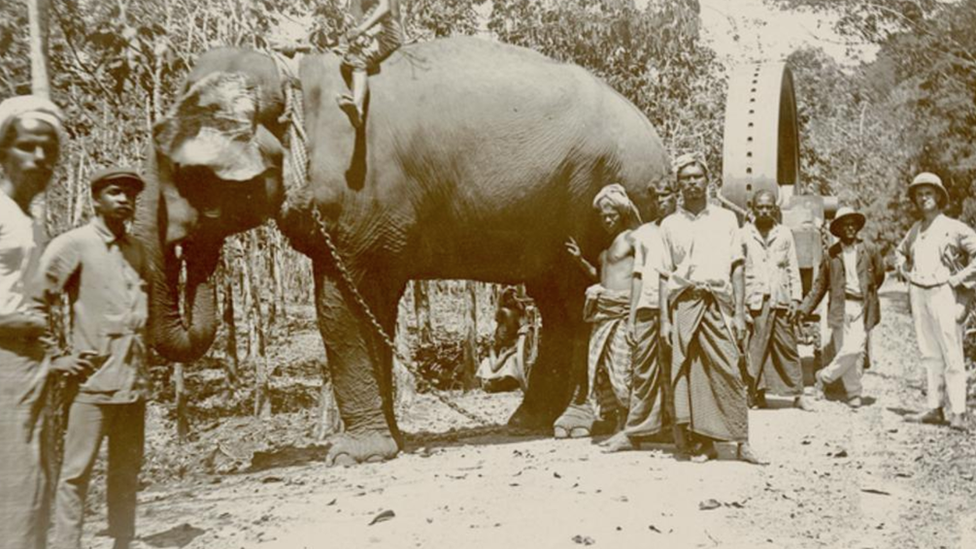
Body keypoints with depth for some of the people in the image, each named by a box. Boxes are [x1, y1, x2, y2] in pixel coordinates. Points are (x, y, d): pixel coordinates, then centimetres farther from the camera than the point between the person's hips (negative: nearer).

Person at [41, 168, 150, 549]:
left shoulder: (137, 250, 13)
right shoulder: (74, 244, -5)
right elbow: (36, 299, -9)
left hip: (134, 381, 6)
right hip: (93, 379, -6)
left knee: (126, 473, 12)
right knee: (77, 472, -2)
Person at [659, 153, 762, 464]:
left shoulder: (725, 219, 12)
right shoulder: (669, 225, 13)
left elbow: (737, 269, 9)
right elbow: (665, 276, 11)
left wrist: (739, 312, 0)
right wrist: (664, 318, 3)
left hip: (718, 303, -1)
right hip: (684, 305, 1)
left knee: (728, 371, -8)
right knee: (689, 375, -1)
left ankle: (741, 442, -2)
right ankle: (702, 443, 6)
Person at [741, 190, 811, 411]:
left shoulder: (785, 234, 11)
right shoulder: (744, 235, 4)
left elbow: (793, 269, 12)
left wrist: (795, 299, 4)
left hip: (780, 300, 2)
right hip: (754, 300, -1)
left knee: (788, 347, 2)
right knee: (755, 349, -2)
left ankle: (798, 394, 8)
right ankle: (758, 392, 8)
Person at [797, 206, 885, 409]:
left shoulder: (868, 250, 4)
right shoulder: (831, 254, 4)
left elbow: (880, 275, 18)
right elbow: (820, 285, 7)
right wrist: (804, 309, 3)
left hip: (862, 308, 0)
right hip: (840, 308, 0)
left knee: (855, 350, -10)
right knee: (845, 351, -3)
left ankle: (825, 377, 8)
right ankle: (854, 394, 13)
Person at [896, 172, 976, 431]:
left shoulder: (954, 228, -6)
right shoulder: (914, 230, 13)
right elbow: (901, 252, 31)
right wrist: (907, 273, 16)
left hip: (943, 294, -6)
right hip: (918, 295, 6)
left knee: (951, 355, -7)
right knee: (930, 354, 9)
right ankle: (935, 409, 15)